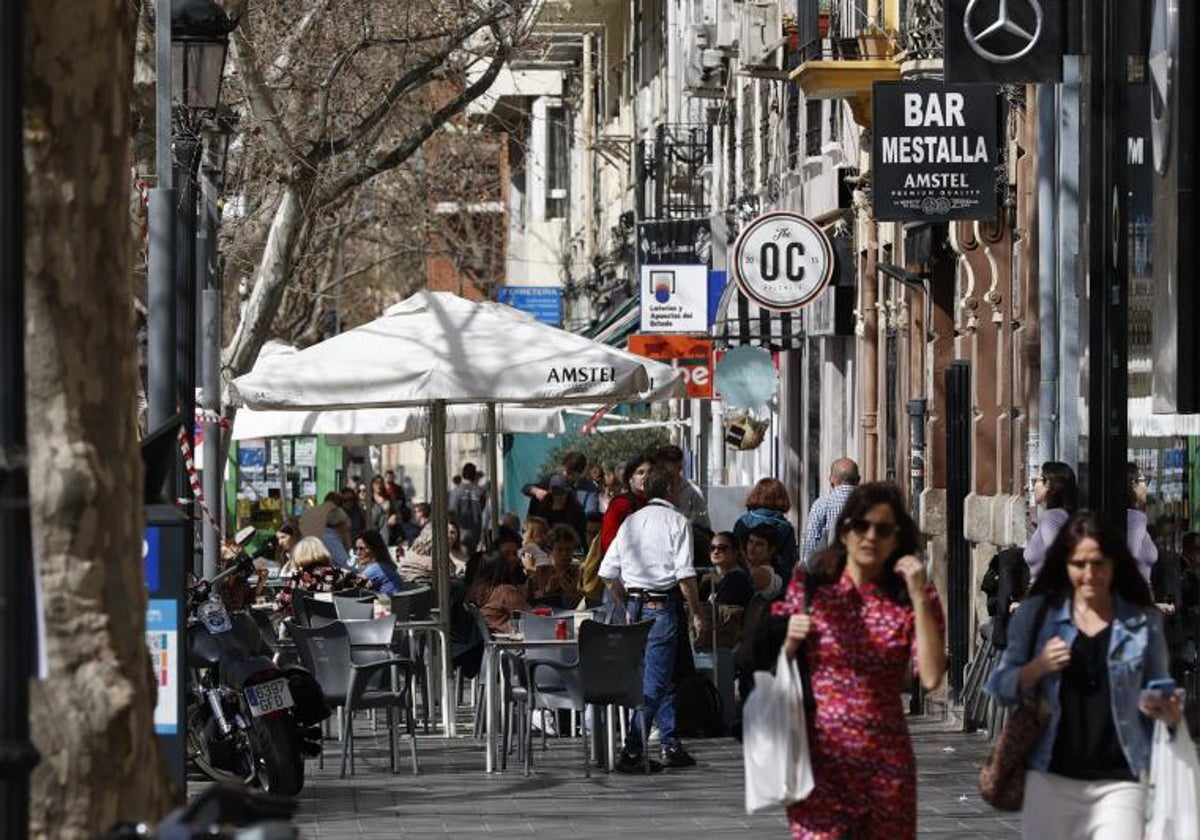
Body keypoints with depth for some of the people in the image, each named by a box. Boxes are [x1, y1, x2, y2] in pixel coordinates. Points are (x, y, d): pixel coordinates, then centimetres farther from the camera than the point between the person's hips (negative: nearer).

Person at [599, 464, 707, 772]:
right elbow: (685, 575, -14)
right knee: (654, 681, -7)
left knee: (663, 677, 17)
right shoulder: (676, 521, -6)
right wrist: (698, 614, -7)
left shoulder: (630, 521, 13)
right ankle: (632, 752, -12)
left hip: (636, 605, 7)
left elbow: (607, 573, 12)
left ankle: (670, 744, 18)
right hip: (664, 605, -7)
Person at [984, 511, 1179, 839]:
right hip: (1052, 778, 1)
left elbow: (1156, 693, 16)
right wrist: (1038, 668, -11)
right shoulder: (1037, 614, 6)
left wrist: (1167, 712, -7)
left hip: (1118, 783, -1)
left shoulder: (1142, 623, 7)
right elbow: (1001, 689, 8)